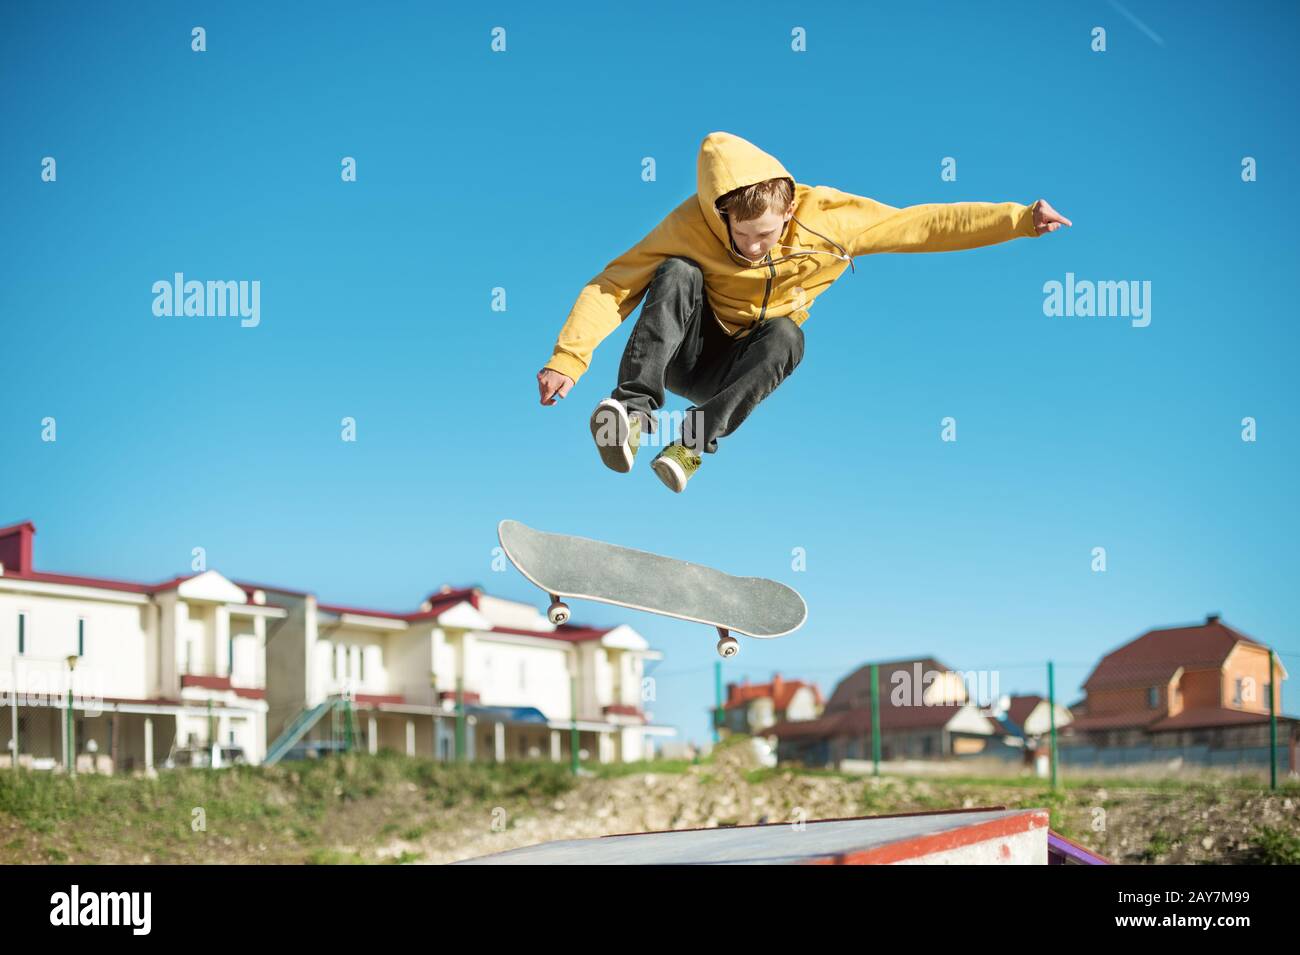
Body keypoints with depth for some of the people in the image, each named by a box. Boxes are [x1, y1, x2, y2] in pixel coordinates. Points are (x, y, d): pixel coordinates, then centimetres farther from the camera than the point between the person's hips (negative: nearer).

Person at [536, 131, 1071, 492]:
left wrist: (1019, 220, -17)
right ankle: (634, 408, -41)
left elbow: (922, 225, -12)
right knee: (677, 273, -30)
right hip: (683, 354, -1)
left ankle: (696, 441, -40)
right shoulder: (691, 225, -21)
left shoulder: (827, 220, -16)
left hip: (741, 370, 1)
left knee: (785, 335, -33)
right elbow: (614, 286, -21)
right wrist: (568, 359, -32)